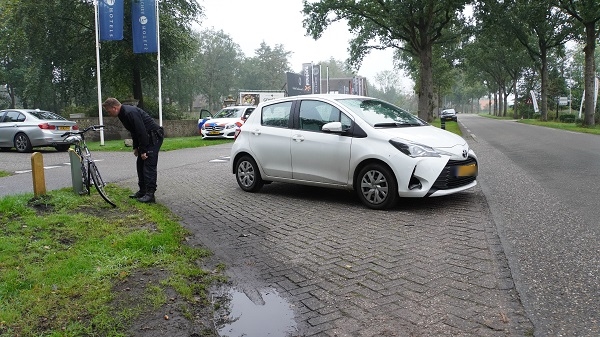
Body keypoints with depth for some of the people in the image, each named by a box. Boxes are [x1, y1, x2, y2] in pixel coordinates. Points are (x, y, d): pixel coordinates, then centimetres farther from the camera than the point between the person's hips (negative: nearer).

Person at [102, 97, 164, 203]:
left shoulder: (130, 113, -24)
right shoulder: (123, 114, 9)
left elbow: (141, 132, -25)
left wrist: (143, 151, -21)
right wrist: (136, 147, 13)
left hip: (154, 137, -11)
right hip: (146, 138, 11)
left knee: (149, 165, -11)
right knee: (140, 164, 12)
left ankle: (150, 194, -9)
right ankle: (142, 191, 18)